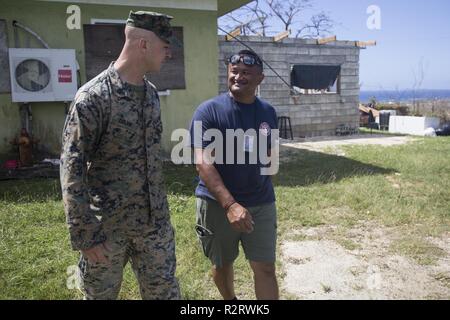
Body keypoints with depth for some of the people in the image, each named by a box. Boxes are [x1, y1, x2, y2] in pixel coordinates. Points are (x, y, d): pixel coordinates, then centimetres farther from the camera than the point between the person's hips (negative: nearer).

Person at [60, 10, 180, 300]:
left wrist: (161, 209, 15)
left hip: (155, 222, 6)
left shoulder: (151, 92, 5)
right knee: (100, 294, 14)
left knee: (165, 292, 14)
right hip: (108, 226, -5)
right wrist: (85, 235, -18)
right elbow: (72, 169, -16)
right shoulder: (94, 96, -16)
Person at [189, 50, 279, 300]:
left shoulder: (268, 112, 4)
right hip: (217, 203, -2)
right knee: (221, 265, 16)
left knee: (265, 268, 1)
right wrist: (230, 204, -29)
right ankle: (230, 302, 45)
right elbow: (203, 162, -19)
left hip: (261, 203, 3)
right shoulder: (209, 110, -10)